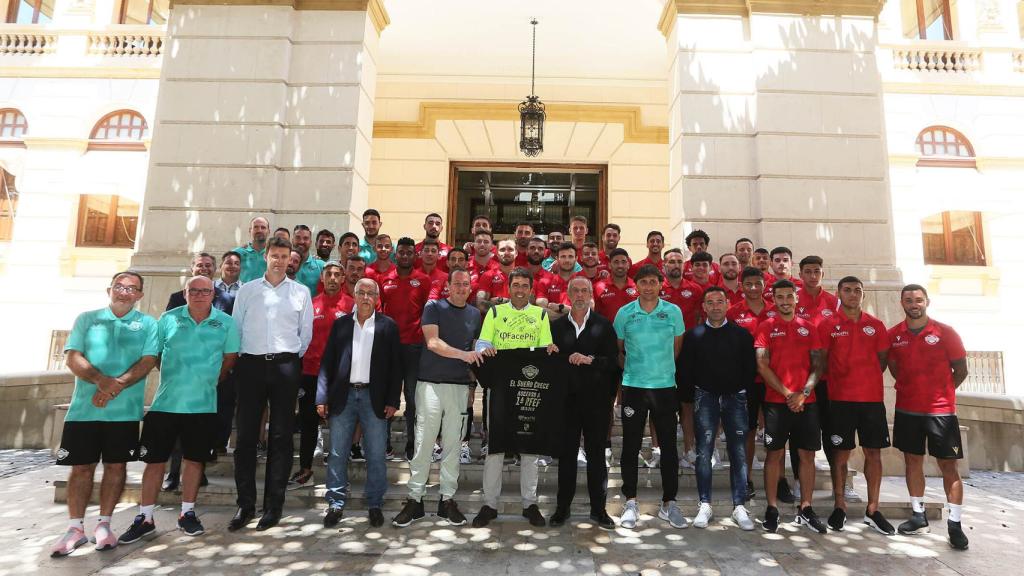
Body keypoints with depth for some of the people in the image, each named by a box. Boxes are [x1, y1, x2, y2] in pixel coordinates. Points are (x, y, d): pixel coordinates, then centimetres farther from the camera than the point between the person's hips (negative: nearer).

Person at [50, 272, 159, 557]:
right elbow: (73, 357, -1)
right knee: (81, 467, 5)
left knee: (116, 465, 4)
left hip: (125, 410, -1)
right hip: (84, 408, 1)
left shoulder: (148, 324, 5)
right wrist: (101, 380, -20)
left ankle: (104, 524, 16)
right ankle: (76, 528, 16)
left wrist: (118, 385, -20)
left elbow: (148, 361, -5)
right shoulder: (86, 319, 10)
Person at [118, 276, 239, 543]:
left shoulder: (226, 323, -1)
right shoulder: (168, 318, 2)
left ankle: (187, 513, 24)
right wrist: (172, 379, 9)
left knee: (195, 459, 9)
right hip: (165, 402, 1)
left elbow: (230, 358, 5)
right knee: (154, 460, 6)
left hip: (202, 404, 0)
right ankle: (145, 518, 20)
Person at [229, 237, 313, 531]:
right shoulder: (247, 290, 10)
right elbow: (236, 327, 10)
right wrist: (241, 356, 6)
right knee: (246, 434, 2)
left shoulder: (301, 292, 7)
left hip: (285, 365, -1)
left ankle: (273, 505, 12)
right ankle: (245, 504, 13)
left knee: (281, 436, 3)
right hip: (251, 364, 1)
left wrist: (292, 358, 7)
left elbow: (306, 332, 9)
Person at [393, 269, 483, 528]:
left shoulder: (475, 314, 13)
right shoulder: (434, 307, 0)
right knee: (423, 443, 0)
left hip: (460, 385, 3)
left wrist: (475, 373, 7)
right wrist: (462, 354, -23)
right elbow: (432, 342, -12)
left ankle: (448, 499, 17)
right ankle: (415, 499, 11)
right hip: (430, 382, -3)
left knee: (453, 444, 7)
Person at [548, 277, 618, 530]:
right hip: (567, 398, 1)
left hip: (596, 398, -1)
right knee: (566, 454, 8)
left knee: (596, 454, 7)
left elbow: (613, 361, -4)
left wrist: (590, 359, -18)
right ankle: (562, 507, 20)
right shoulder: (557, 325, 9)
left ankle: (598, 509, 20)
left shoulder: (604, 325, 2)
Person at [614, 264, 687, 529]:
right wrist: (630, 370, 4)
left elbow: (677, 347, 11)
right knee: (630, 446, 5)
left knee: (669, 446, 7)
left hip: (665, 386, 1)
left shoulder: (673, 311, 0)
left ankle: (669, 503, 22)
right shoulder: (624, 313, -1)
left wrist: (662, 368, 11)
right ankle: (630, 503, 19)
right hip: (633, 387, 0)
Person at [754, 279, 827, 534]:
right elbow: (762, 365, -6)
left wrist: (804, 393, -8)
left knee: (807, 454, 7)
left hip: (806, 401, 3)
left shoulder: (809, 328, 10)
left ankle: (806, 509, 20)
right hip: (776, 401, -3)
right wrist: (787, 393, -11)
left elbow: (817, 364, 6)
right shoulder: (766, 327, 1)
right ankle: (771, 509, 11)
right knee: (774, 453, 2)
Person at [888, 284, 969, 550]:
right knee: (912, 461, 10)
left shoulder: (946, 332, -5)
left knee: (948, 466, 1)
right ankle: (918, 516, 21)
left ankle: (954, 524, 10)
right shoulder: (893, 335, 1)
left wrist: (941, 392, 4)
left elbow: (961, 370, 1)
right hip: (907, 409, 3)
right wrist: (911, 388, 10)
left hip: (941, 410, -3)